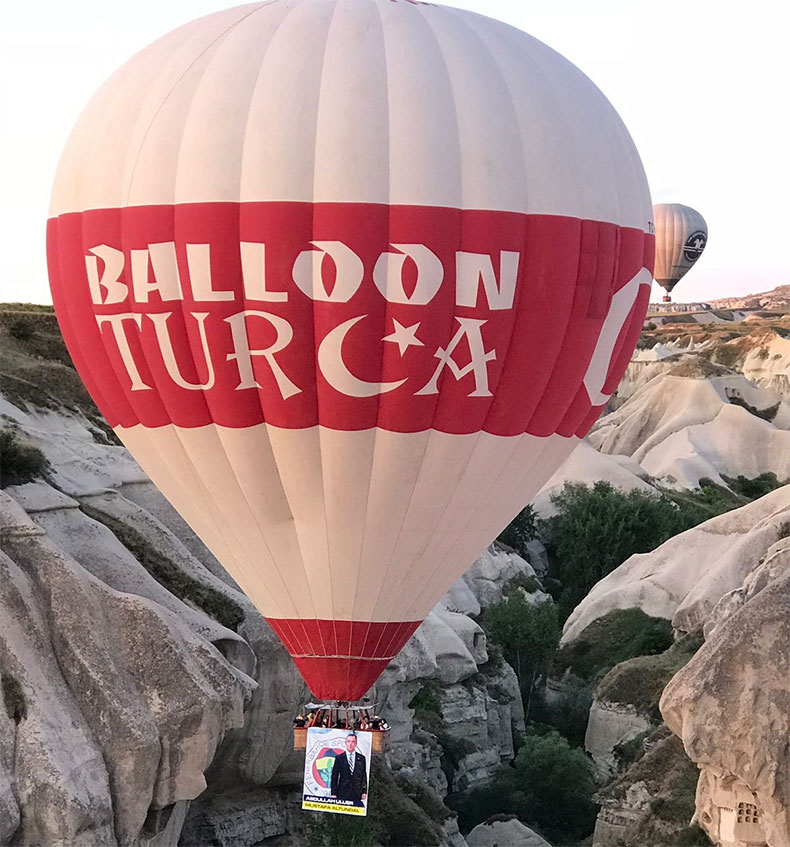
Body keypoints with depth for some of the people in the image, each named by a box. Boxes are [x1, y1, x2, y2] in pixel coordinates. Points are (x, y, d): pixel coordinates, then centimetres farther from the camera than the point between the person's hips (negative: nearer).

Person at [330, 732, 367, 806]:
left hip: (357, 794, 1)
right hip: (342, 794, -1)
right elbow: (334, 777, 4)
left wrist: (364, 792, 4)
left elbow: (364, 776, 12)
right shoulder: (339, 758, 5)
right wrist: (334, 793, -2)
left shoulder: (361, 758, 11)